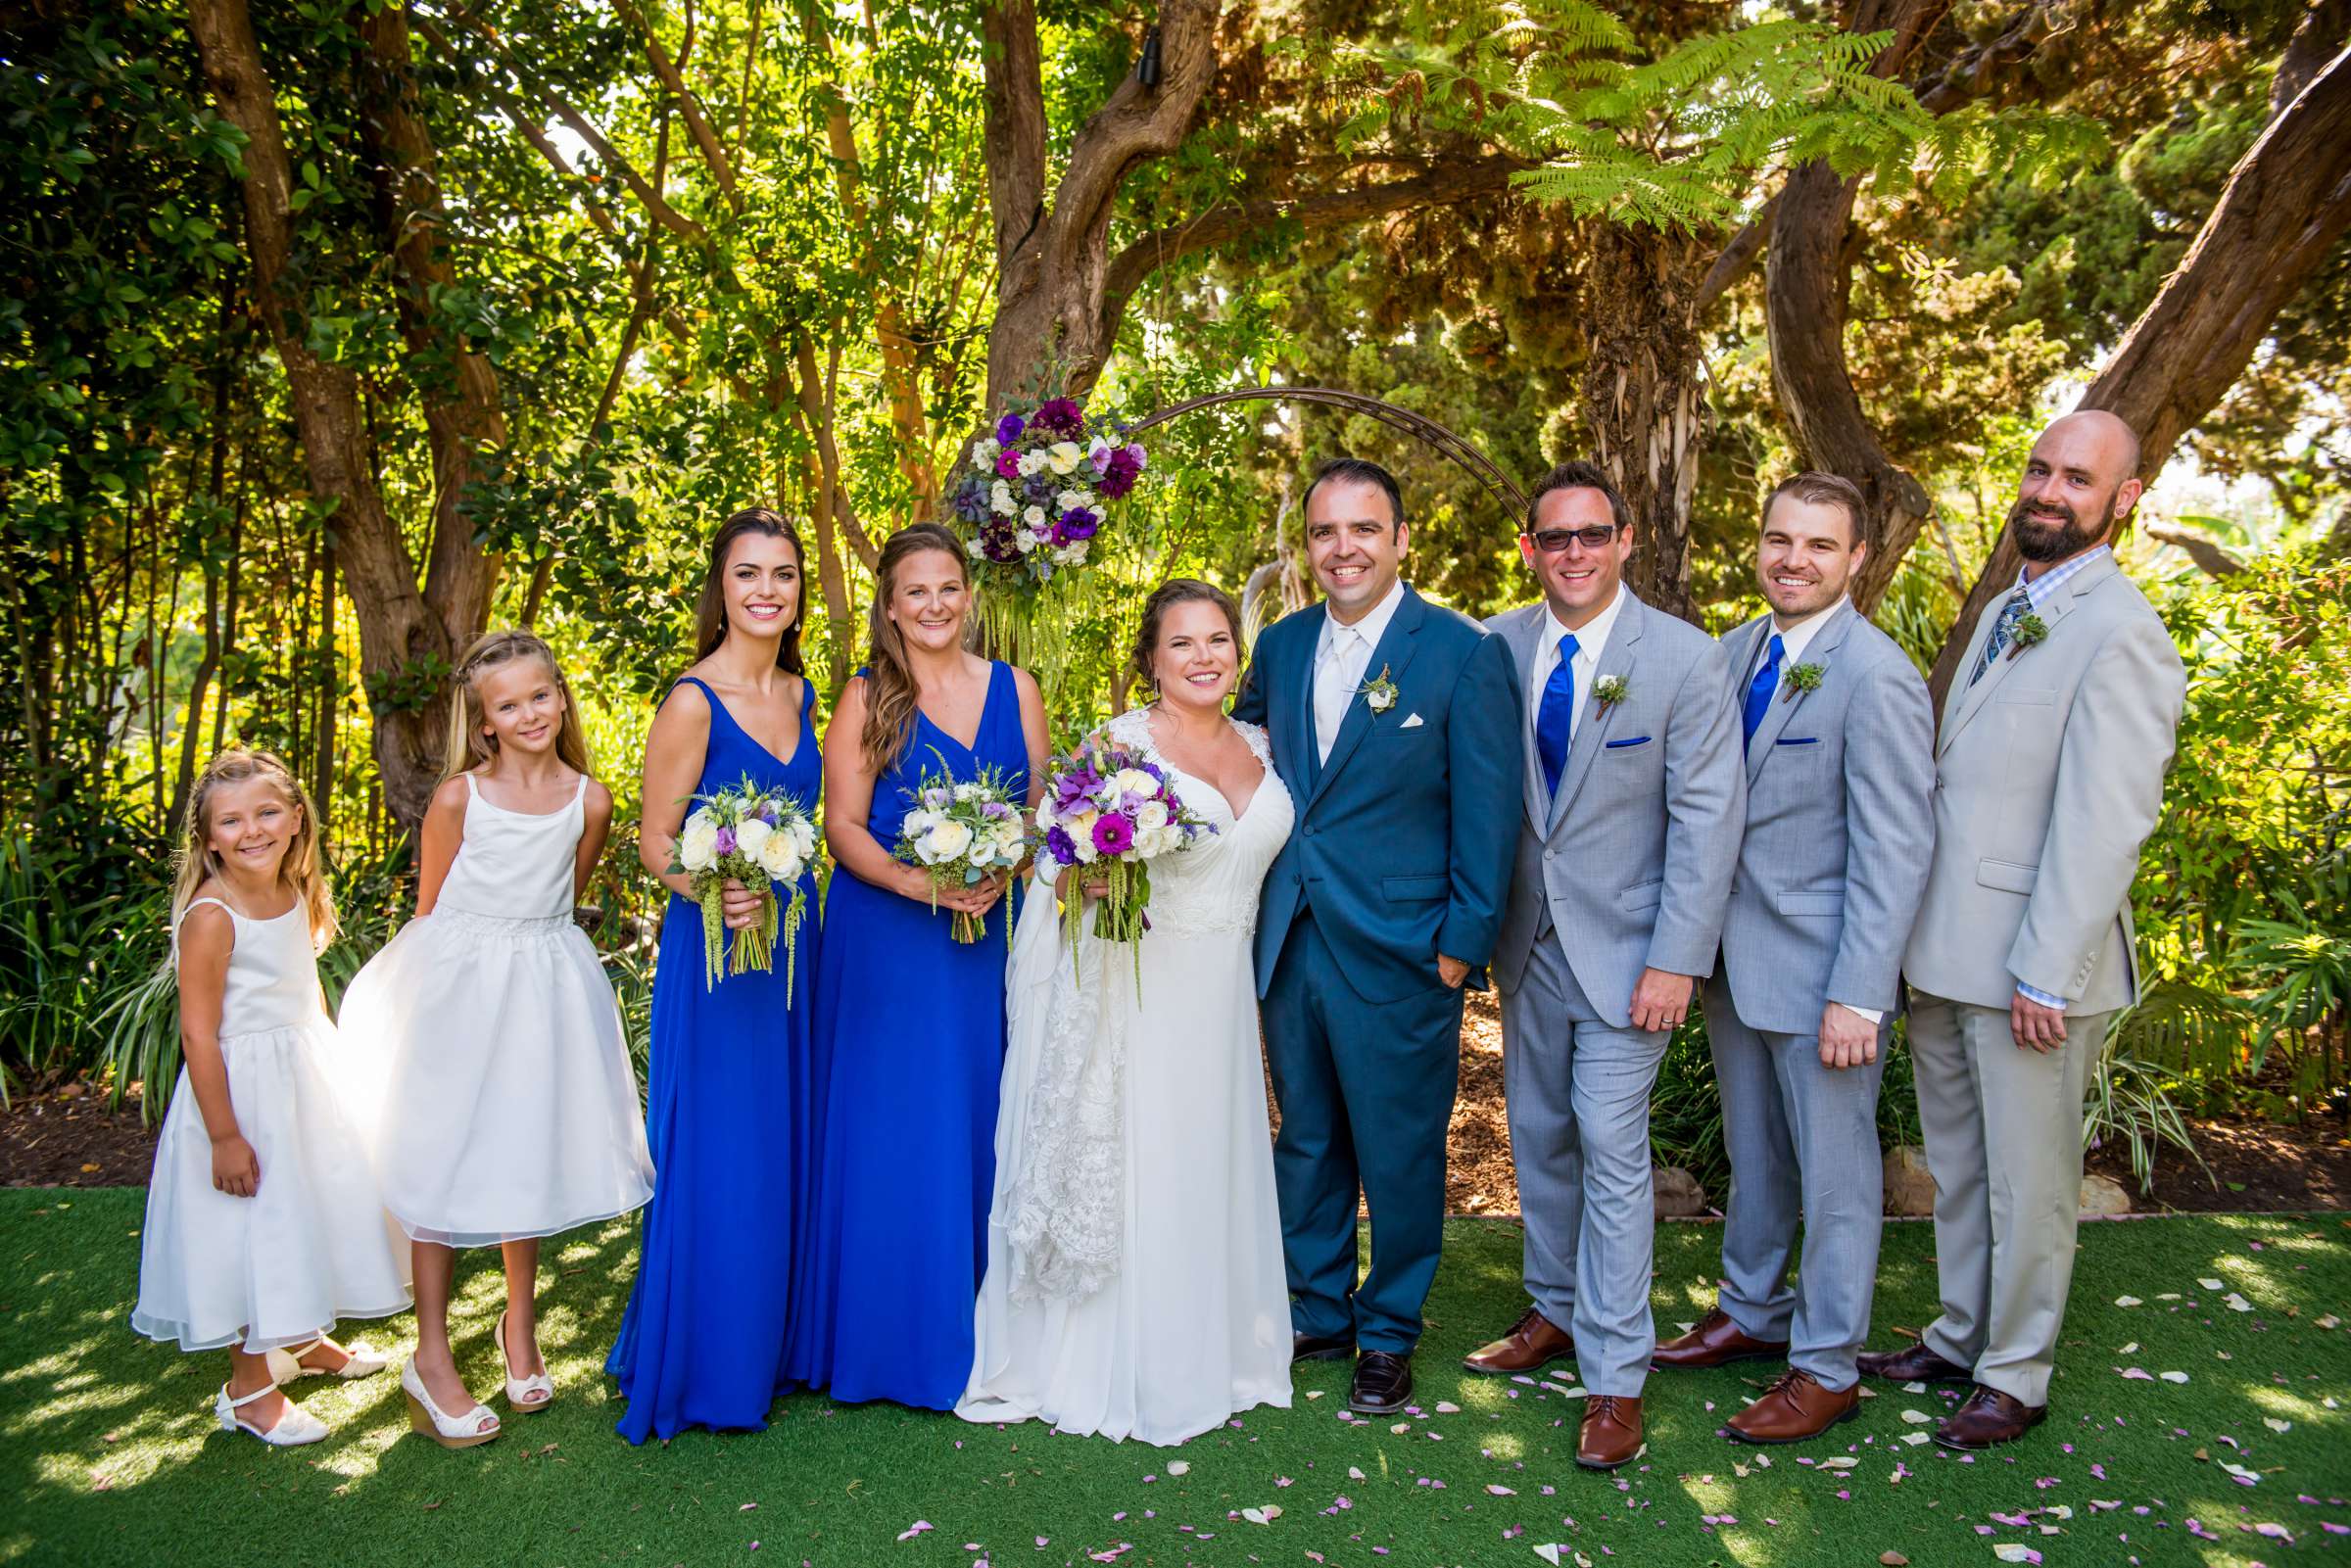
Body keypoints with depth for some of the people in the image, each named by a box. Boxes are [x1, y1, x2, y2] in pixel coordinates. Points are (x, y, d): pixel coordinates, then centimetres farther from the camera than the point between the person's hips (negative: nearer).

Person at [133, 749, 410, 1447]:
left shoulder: (296, 893, -1)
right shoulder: (211, 917, -24)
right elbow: (198, 1032, -22)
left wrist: (331, 1066, 20)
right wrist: (224, 1135, -21)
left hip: (307, 1074, 8)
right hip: (244, 1084, -8)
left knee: (313, 1210, 21)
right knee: (254, 1226, 4)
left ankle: (302, 1340, 43)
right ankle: (249, 1384, 23)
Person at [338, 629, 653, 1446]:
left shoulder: (589, 799, -5)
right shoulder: (458, 797, -11)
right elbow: (431, 908, -1)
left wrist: (523, 950, 11)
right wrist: (471, 960, 4)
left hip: (542, 986, 3)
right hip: (456, 983, -2)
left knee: (528, 1154, 14)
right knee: (444, 1158, 4)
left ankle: (520, 1327, 34)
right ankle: (431, 1357, 17)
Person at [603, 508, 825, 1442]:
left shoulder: (800, 693, 8)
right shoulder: (693, 701, -13)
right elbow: (655, 841, -12)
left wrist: (787, 895, 7)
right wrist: (718, 894, -28)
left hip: (793, 941, 7)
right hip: (715, 950, -7)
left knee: (784, 1147, 15)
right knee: (716, 1160, 1)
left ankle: (771, 1344, 31)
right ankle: (704, 1368, 18)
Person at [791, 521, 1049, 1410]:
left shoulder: (1015, 689, 8)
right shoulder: (867, 698, 1)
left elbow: (1042, 810, 7)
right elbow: (843, 825, -4)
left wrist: (1001, 874, -12)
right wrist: (917, 883, -20)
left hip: (991, 936, 3)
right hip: (886, 944, -2)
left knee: (977, 1128, 8)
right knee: (888, 1130, 3)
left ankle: (969, 1330, 23)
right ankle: (883, 1337, 18)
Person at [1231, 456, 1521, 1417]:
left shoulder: (1464, 655, -9)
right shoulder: (1282, 645, 6)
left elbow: (1488, 814, -8)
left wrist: (1465, 943, -11)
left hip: (1399, 954, -5)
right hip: (1291, 942, 5)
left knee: (1399, 1155, 10)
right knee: (1306, 1142, 18)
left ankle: (1389, 1335, 29)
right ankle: (1318, 1314, 36)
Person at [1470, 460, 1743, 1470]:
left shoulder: (1685, 658, -10)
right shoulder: (1498, 647, 0)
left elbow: (1707, 818, -11)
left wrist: (1676, 961, -15)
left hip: (1623, 948, -4)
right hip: (1528, 939, 4)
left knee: (1612, 1148, -3)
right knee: (1539, 1138, 15)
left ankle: (1615, 1376, 11)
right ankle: (1556, 1309, 35)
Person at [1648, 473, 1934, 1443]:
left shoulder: (1876, 678, -16)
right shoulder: (1736, 652, 7)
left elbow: (1895, 851, -17)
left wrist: (1857, 996, -19)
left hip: (1822, 970, -7)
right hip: (1734, 958, 7)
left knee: (1834, 1173, 8)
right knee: (1752, 1155, 21)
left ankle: (1826, 1369, 24)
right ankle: (1752, 1315, 40)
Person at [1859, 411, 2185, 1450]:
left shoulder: (2121, 635, -14)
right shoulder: (2004, 614, 13)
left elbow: (2105, 827, -19)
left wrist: (2045, 976, -20)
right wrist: (1917, 937, 14)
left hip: (2029, 970, -8)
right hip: (1942, 957, 8)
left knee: (2027, 1186, 8)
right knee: (1955, 1170, 20)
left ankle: (2017, 1377, 25)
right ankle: (1959, 1337, 36)